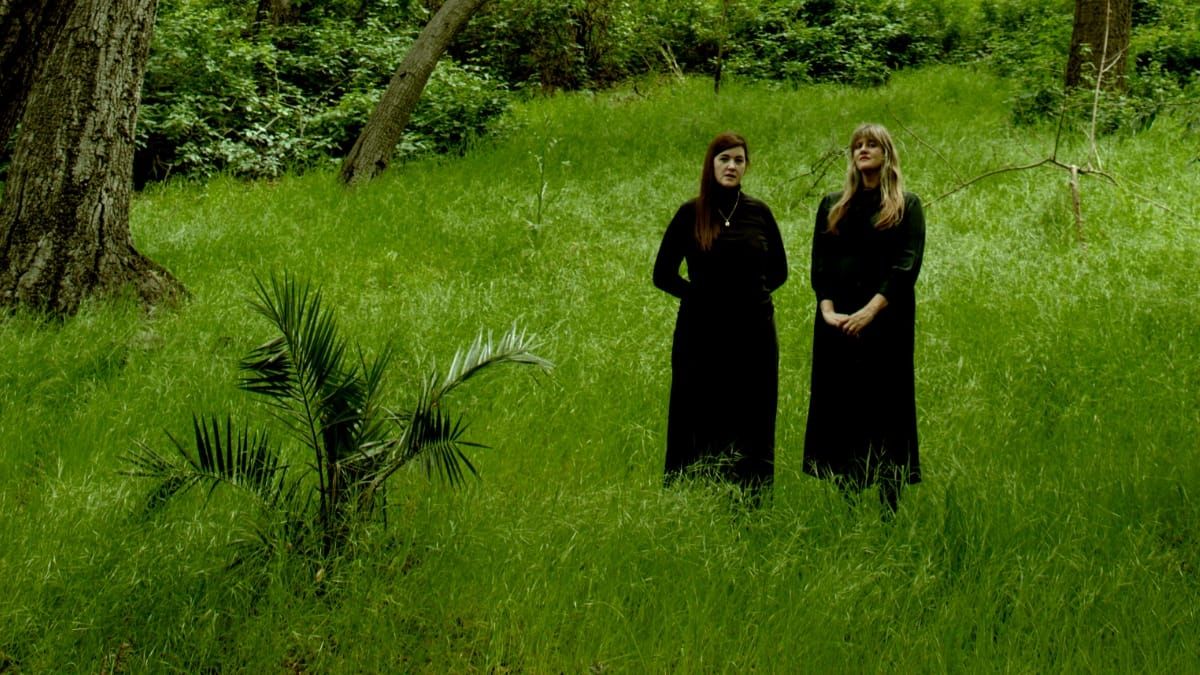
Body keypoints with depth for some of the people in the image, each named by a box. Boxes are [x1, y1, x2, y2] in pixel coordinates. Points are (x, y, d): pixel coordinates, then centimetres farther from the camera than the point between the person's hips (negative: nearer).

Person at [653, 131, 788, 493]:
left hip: (753, 332, 2)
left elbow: (778, 271, 16)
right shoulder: (690, 214, 0)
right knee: (699, 423, 0)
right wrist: (701, 294, -3)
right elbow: (663, 274, 5)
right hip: (702, 335, -2)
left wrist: (751, 293, 3)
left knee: (752, 425, 4)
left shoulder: (759, 213, 6)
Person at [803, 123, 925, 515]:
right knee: (839, 410, 2)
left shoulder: (907, 206, 5)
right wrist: (827, 310, -10)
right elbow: (819, 263, 7)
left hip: (887, 321, -3)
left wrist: (869, 311, -17)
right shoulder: (832, 206, 15)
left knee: (887, 409, -3)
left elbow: (906, 266, -6)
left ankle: (890, 512, -1)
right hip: (836, 323, 3)